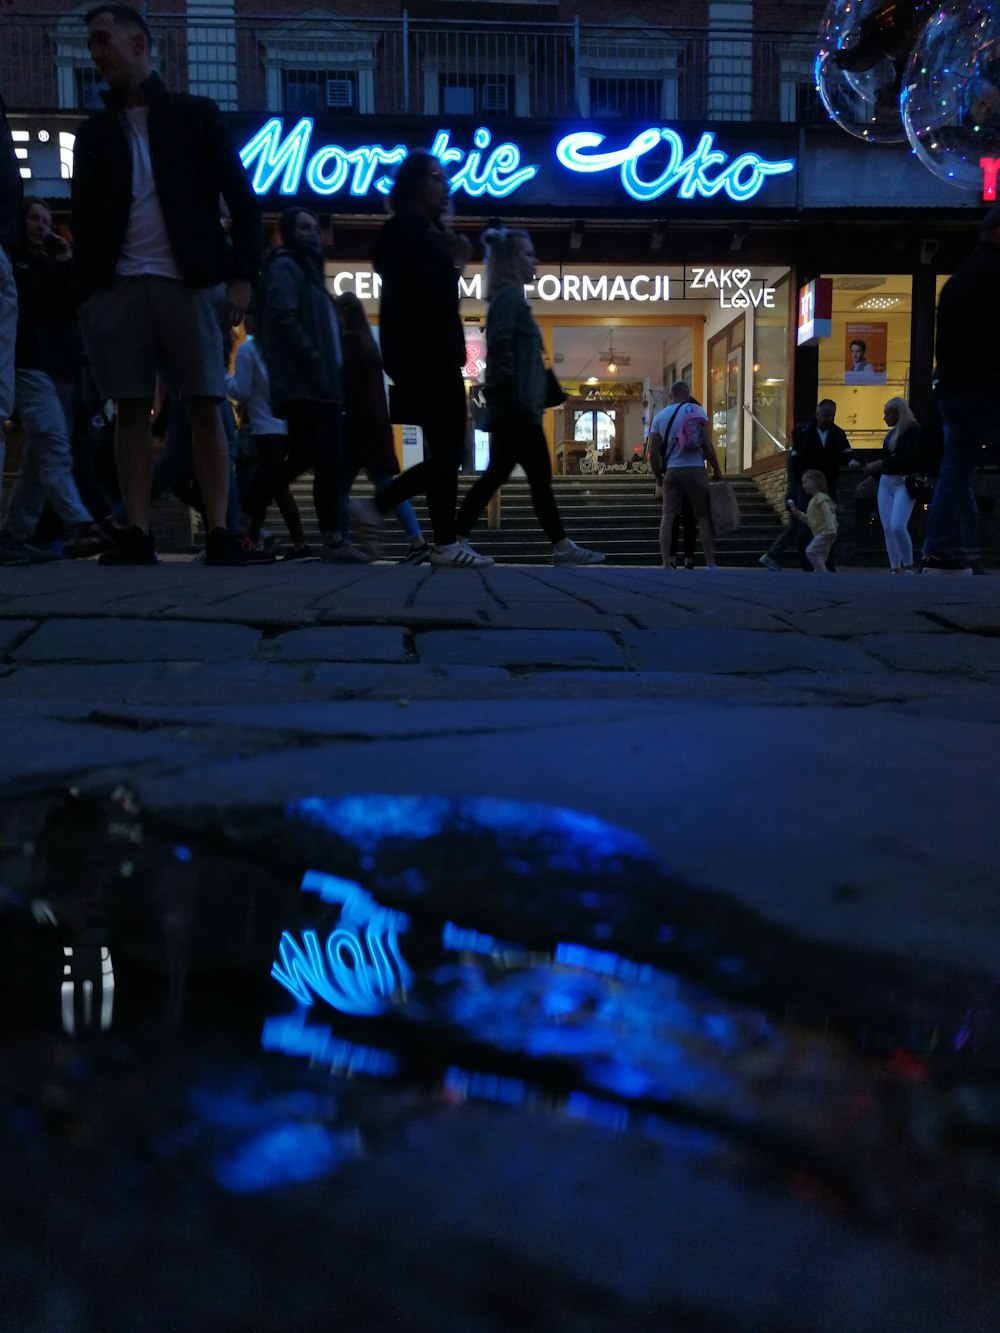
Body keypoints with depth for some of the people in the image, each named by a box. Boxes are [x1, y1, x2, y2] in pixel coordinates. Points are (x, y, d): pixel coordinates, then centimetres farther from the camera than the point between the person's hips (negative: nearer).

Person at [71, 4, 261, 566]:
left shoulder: (196, 115, 10)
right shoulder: (95, 131, 17)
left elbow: (241, 198, 5)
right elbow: (84, 218, 16)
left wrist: (242, 276, -5)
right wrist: (87, 290, 4)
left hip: (190, 283, -3)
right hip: (119, 286, 3)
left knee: (206, 411, -5)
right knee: (133, 411, -2)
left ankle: (220, 534, -4)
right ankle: (138, 535, -3)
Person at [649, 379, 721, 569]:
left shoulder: (659, 416, 7)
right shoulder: (696, 410, 0)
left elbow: (653, 453, 5)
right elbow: (707, 444, -5)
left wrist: (658, 475, 18)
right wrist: (717, 469, 2)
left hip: (671, 471, 2)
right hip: (695, 470, -2)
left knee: (668, 517, 3)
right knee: (704, 517, 4)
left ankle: (667, 565, -2)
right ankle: (711, 565, 3)